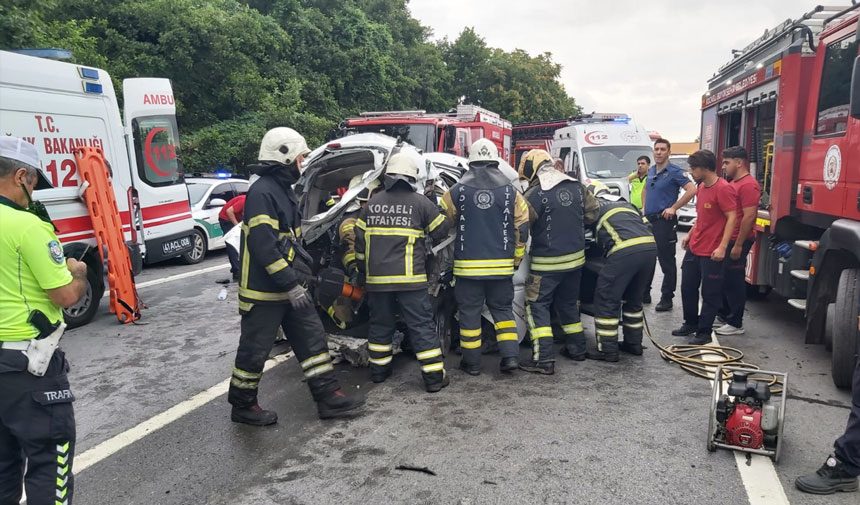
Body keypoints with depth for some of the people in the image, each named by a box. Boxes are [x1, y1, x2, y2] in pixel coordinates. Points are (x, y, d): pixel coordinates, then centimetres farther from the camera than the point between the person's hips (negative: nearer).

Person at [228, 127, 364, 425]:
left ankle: (328, 397, 17)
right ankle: (242, 406, 23)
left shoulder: (283, 189, 13)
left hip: (290, 287, 10)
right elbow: (263, 245, -26)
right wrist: (290, 284, -24)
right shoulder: (262, 192, -19)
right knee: (255, 349, 5)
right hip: (264, 291, -10)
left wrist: (299, 275, 21)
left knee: (312, 339, 10)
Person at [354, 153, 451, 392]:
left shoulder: (372, 204, 7)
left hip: (377, 278, 4)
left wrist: (365, 268, 21)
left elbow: (359, 240, 10)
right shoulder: (420, 202, -4)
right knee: (422, 326, 2)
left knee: (380, 324, 18)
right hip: (410, 278, -4)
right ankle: (434, 376, 4)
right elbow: (441, 232, 4)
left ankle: (379, 369, 29)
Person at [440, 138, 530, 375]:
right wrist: (516, 258, 13)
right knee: (502, 309, 16)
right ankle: (510, 355, 9)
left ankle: (472, 362, 15)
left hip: (467, 265, -1)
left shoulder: (456, 191, -3)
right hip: (501, 265, 2)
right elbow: (522, 228, 3)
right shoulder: (510, 192, 1)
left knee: (469, 312, 9)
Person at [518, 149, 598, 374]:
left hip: (547, 262, -7)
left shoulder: (535, 194, -18)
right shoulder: (577, 187, 4)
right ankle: (577, 348, 32)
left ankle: (544, 358, -6)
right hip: (576, 258, 7)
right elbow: (593, 210, 17)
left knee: (537, 306, 1)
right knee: (569, 303, 22)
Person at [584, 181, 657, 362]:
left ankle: (607, 350, 6)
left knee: (606, 300, 3)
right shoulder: (626, 204, 34)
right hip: (650, 247, 7)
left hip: (625, 250, -7)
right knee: (633, 299, 23)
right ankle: (634, 344, 32)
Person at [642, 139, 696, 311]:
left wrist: (673, 208, -17)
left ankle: (667, 299, 5)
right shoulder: (651, 171, 12)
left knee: (667, 261, -1)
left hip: (664, 221, -7)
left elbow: (692, 190, -19)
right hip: (648, 219, 7)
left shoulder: (674, 171, -9)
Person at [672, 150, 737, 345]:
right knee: (688, 288, 16)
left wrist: (722, 247, -24)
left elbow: (731, 218, -19)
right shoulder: (701, 187, 11)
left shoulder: (723, 189, -16)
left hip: (711, 252, -9)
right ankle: (690, 324, 31)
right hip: (693, 248, 9)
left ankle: (704, 332, 12)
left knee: (710, 294, 3)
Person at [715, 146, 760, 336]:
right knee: (724, 278, 17)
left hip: (737, 242, -10)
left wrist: (738, 245, -22)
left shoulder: (748, 185, -16)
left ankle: (735, 324, 7)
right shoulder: (734, 183, 15)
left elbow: (749, 216, -22)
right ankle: (724, 314, 30)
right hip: (727, 240, 10)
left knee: (734, 281, -3)